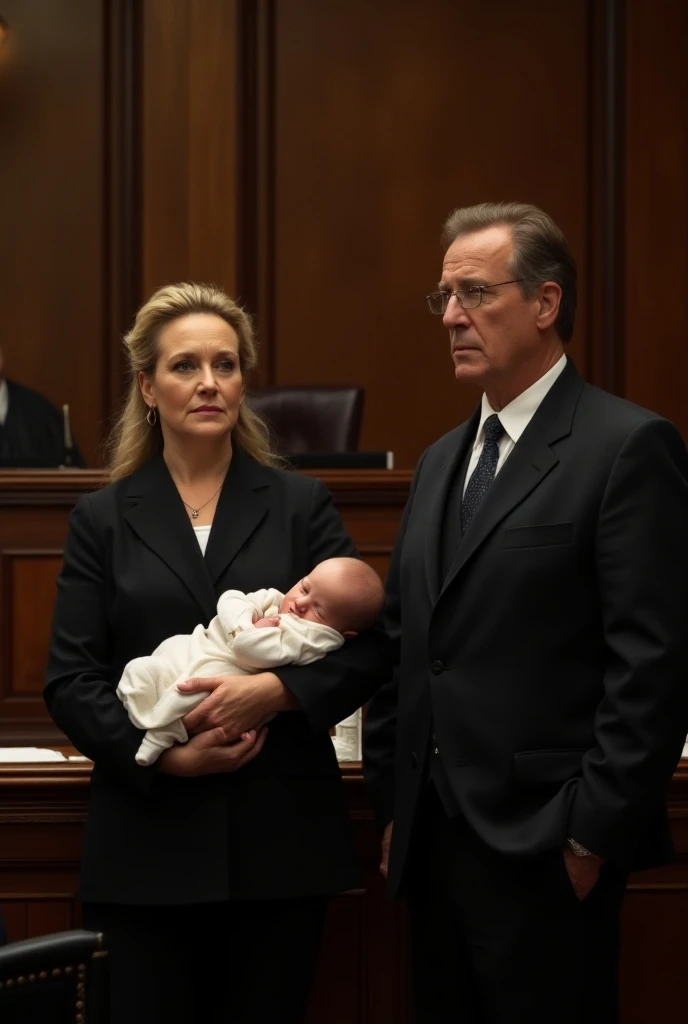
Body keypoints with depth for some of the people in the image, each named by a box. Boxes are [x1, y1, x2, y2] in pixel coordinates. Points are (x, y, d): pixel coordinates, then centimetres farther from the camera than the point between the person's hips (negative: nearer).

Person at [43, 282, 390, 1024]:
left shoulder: (300, 504, 7)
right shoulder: (103, 519, 6)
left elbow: (368, 648, 1)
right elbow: (70, 682, 1)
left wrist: (276, 690, -16)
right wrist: (164, 754, -13)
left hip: (281, 838, 0)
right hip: (147, 847, 0)